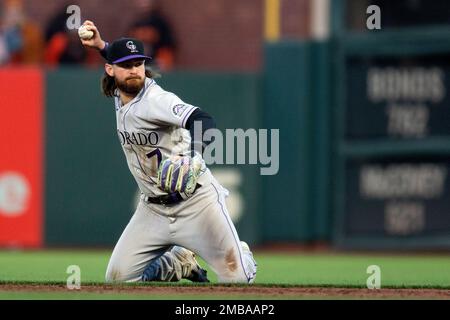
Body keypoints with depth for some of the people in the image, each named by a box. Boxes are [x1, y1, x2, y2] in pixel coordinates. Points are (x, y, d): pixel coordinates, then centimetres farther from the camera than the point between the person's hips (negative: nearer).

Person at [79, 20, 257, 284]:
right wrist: (102, 46, 8)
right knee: (118, 278, -3)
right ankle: (181, 262, 21)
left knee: (238, 279, -13)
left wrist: (191, 156, -55)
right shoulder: (120, 96, 2)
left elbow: (203, 120, -38)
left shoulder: (154, 100, -22)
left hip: (196, 201, -7)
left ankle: (241, 253, 24)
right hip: (154, 209, 7)